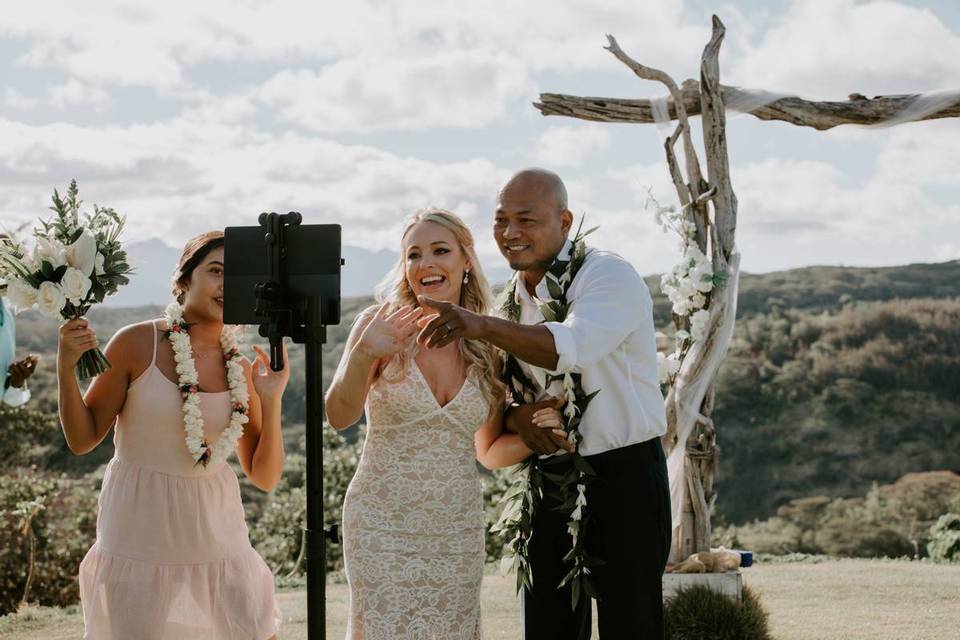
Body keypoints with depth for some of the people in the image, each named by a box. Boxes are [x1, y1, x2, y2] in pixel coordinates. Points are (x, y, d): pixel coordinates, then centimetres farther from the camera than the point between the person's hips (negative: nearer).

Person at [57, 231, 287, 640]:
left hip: (216, 534, 4)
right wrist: (66, 367, -16)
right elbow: (82, 439, -3)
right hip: (141, 534, -3)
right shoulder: (137, 344, -7)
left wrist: (271, 402, -8)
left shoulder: (241, 369, 3)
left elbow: (264, 478, 4)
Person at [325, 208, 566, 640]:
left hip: (458, 532, 3)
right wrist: (363, 355, -32)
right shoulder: (381, 325, -5)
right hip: (383, 527, -3)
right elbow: (339, 417, -15)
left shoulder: (485, 349, 5)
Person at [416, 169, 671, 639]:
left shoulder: (610, 276, -13)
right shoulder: (512, 301, 10)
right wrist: (513, 412, -9)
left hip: (625, 476, -6)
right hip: (550, 479, 6)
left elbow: (574, 346, -32)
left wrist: (481, 327, -45)